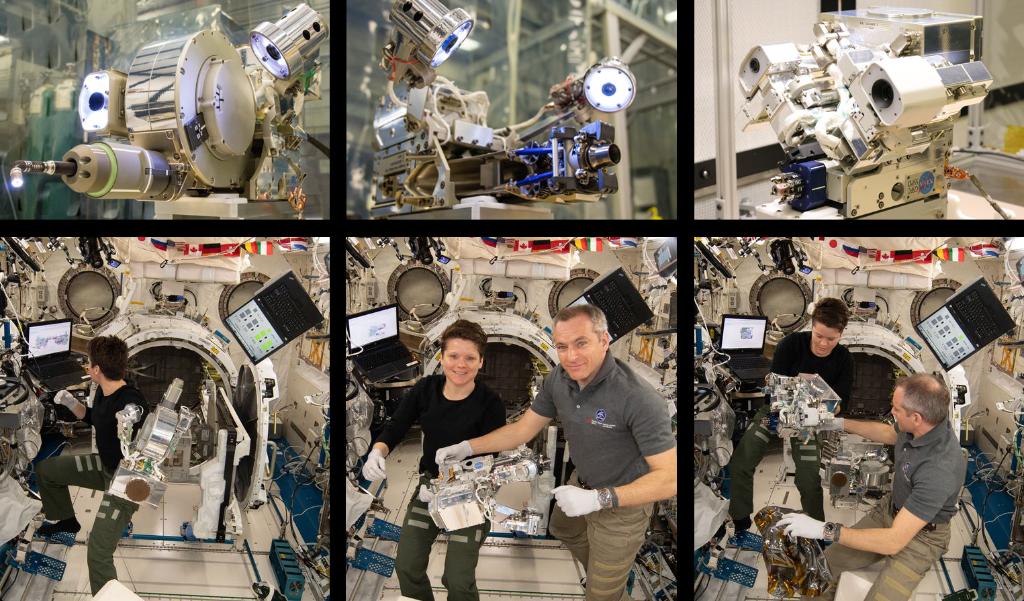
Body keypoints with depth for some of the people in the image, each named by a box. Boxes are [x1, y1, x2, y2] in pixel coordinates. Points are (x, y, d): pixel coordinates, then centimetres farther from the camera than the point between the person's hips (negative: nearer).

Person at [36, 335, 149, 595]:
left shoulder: (132, 403, -34)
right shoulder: (103, 392, -5)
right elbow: (93, 418, 17)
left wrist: (131, 434, -51)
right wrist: (71, 403, 1)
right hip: (106, 466, 9)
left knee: (98, 554, -17)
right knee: (45, 469, 23)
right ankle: (66, 520, 45)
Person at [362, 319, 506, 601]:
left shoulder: (490, 403, -19)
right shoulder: (425, 389, -8)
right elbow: (395, 429, -7)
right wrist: (377, 453, -30)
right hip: (429, 485, 4)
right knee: (406, 567, 7)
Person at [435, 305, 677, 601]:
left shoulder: (639, 398, -37)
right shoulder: (558, 379, -15)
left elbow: (669, 478, -34)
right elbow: (523, 429, -1)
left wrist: (599, 499, -41)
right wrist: (467, 447, -12)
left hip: (623, 503, -7)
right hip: (583, 483, 8)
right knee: (562, 530, 36)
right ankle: (601, 573, 64)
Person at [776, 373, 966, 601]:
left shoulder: (940, 470, -37)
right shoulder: (923, 426, -14)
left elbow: (894, 542, -35)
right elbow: (888, 433, 15)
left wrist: (824, 530, -35)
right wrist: (840, 423, 16)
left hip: (921, 536, -7)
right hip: (891, 507, 7)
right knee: (826, 563, 4)